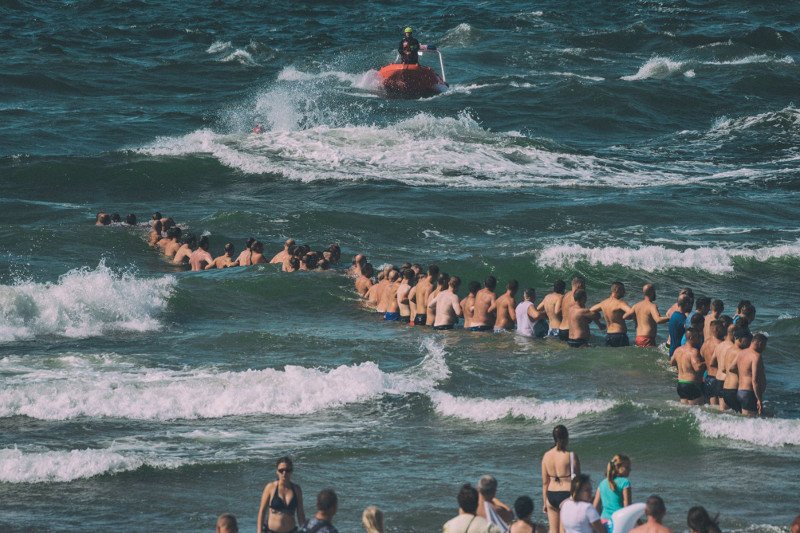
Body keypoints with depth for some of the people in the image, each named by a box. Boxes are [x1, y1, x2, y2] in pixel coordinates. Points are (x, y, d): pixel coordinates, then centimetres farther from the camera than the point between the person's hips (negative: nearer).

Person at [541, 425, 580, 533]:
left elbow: (545, 482, 8)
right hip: (567, 494, -5)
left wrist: (545, 502, 16)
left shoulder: (547, 455, 3)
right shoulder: (571, 456, -10)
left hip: (551, 495, 5)